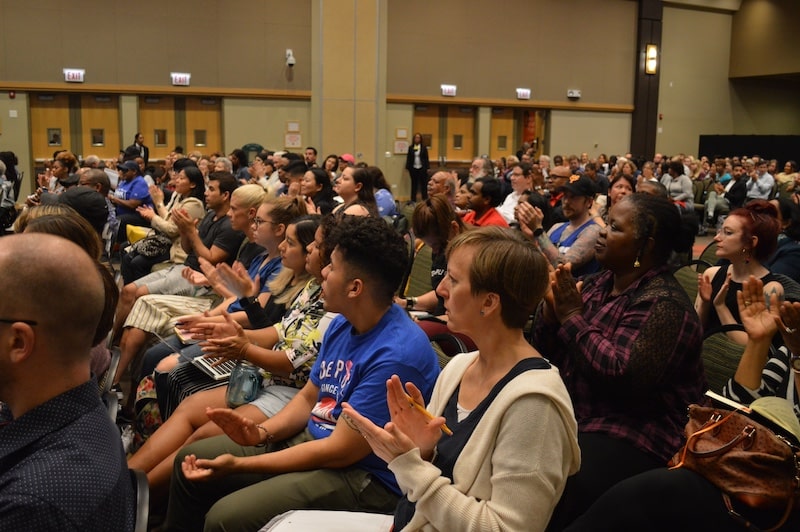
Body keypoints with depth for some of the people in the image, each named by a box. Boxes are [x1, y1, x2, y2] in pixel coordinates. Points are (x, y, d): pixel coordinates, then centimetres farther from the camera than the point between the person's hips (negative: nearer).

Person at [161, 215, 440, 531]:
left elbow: (340, 451, -25)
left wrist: (238, 465, -19)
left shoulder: (396, 355, -28)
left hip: (362, 477, -9)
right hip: (309, 439, 9)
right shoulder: (342, 324, 2)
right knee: (190, 459, 9)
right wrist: (261, 432, -7)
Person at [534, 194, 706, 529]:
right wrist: (552, 310, -10)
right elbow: (545, 355, 10)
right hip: (573, 416, 8)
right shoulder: (598, 284, 7)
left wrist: (573, 318, -19)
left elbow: (623, 376, -27)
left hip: (632, 436, -8)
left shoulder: (664, 304, -16)